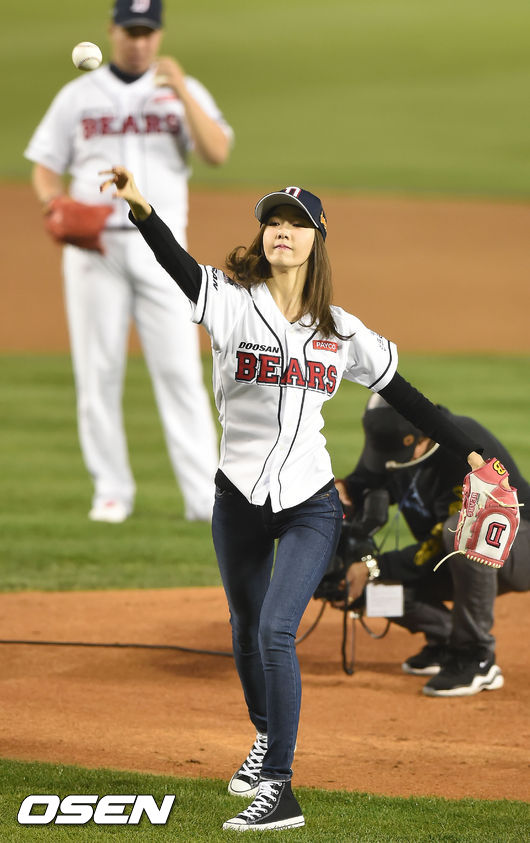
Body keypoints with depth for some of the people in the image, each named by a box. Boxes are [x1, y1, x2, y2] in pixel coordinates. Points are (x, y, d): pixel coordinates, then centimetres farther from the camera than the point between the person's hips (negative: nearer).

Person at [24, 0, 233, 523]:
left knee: (179, 368, -8)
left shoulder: (184, 92, 7)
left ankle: (204, 497, -10)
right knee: (97, 370, 1)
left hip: (161, 248, -1)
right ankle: (111, 490, 11)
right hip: (93, 247, 1)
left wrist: (181, 91, -18)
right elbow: (45, 168, 11)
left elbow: (217, 152, -8)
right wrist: (56, 206, -10)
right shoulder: (78, 96, 10)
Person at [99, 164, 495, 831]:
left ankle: (279, 790, -14)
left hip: (311, 505, -1)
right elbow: (179, 266, -26)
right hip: (239, 497, 1)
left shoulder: (341, 332, 2)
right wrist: (141, 209, -46)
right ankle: (266, 738, 44)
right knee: (246, 632, 17)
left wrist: (467, 451, 9)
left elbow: (402, 395, 12)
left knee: (276, 632, -15)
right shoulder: (232, 302, -6)